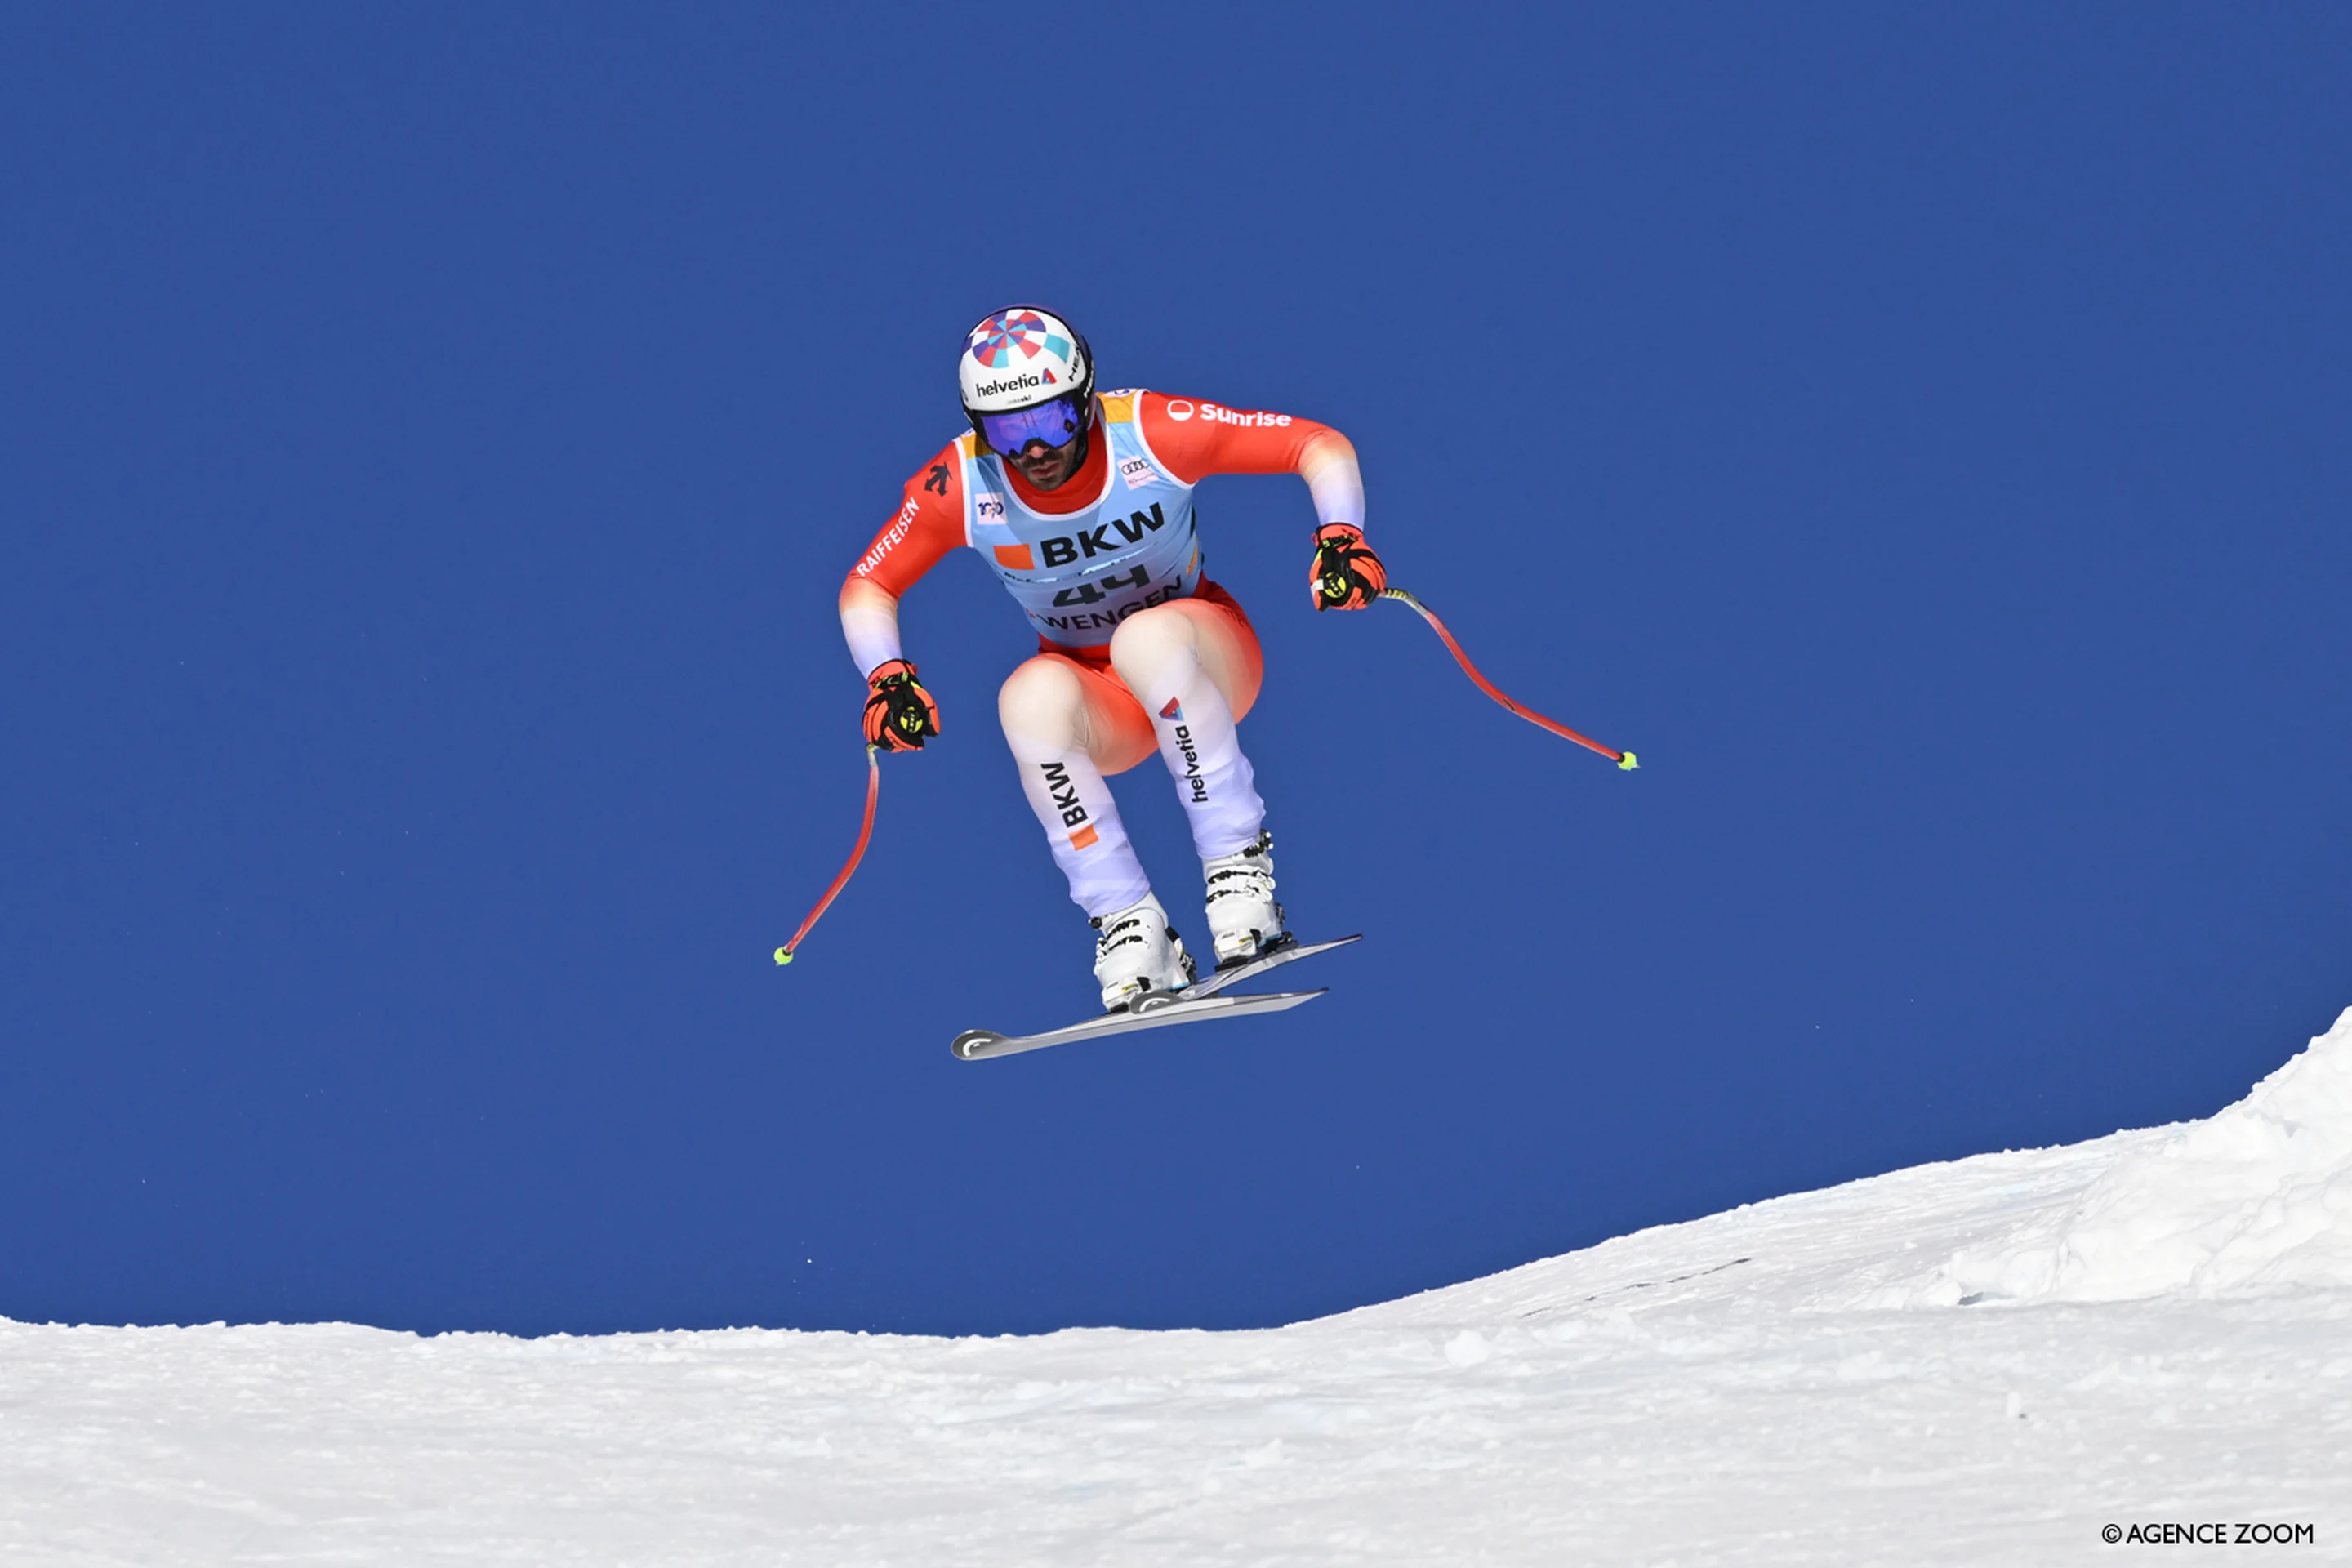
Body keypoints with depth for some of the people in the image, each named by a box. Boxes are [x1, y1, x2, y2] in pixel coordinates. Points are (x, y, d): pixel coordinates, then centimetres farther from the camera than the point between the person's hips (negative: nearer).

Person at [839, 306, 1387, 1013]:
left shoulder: (1152, 432, -22)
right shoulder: (960, 486, -17)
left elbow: (1323, 446, -15)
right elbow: (866, 589, -3)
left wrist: (1339, 533, -33)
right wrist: (887, 677, -22)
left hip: (1202, 660, -2)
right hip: (1093, 700, 2)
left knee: (1145, 640, -37)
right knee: (1031, 696, -34)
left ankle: (1240, 867, -27)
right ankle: (1130, 929, -28)